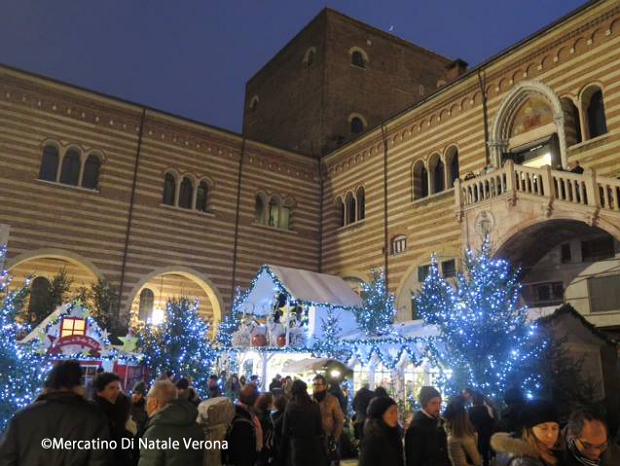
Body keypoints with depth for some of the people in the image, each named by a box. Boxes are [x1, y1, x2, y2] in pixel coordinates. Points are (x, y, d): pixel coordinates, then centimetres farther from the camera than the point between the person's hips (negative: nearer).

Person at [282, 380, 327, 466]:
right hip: (313, 446, 0)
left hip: (296, 447, 0)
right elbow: (319, 429, -2)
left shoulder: (290, 408, -7)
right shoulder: (315, 406, -8)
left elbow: (285, 431, -2)